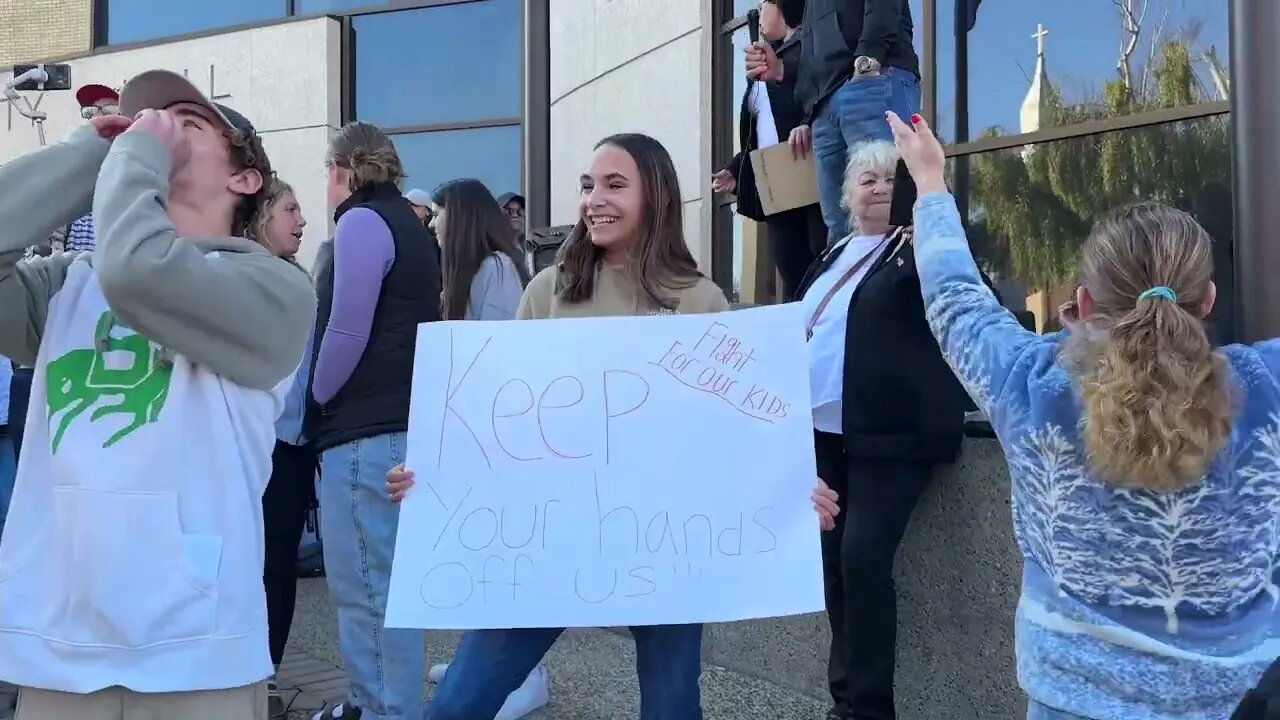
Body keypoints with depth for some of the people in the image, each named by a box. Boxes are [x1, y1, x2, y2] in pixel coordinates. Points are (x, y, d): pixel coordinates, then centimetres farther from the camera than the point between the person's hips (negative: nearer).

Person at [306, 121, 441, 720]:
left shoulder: (362, 221, -7)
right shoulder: (406, 222, 20)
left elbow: (347, 331, -15)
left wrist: (317, 400, -1)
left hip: (366, 430, -10)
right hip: (398, 424, 10)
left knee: (367, 587, -6)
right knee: (382, 582, 15)